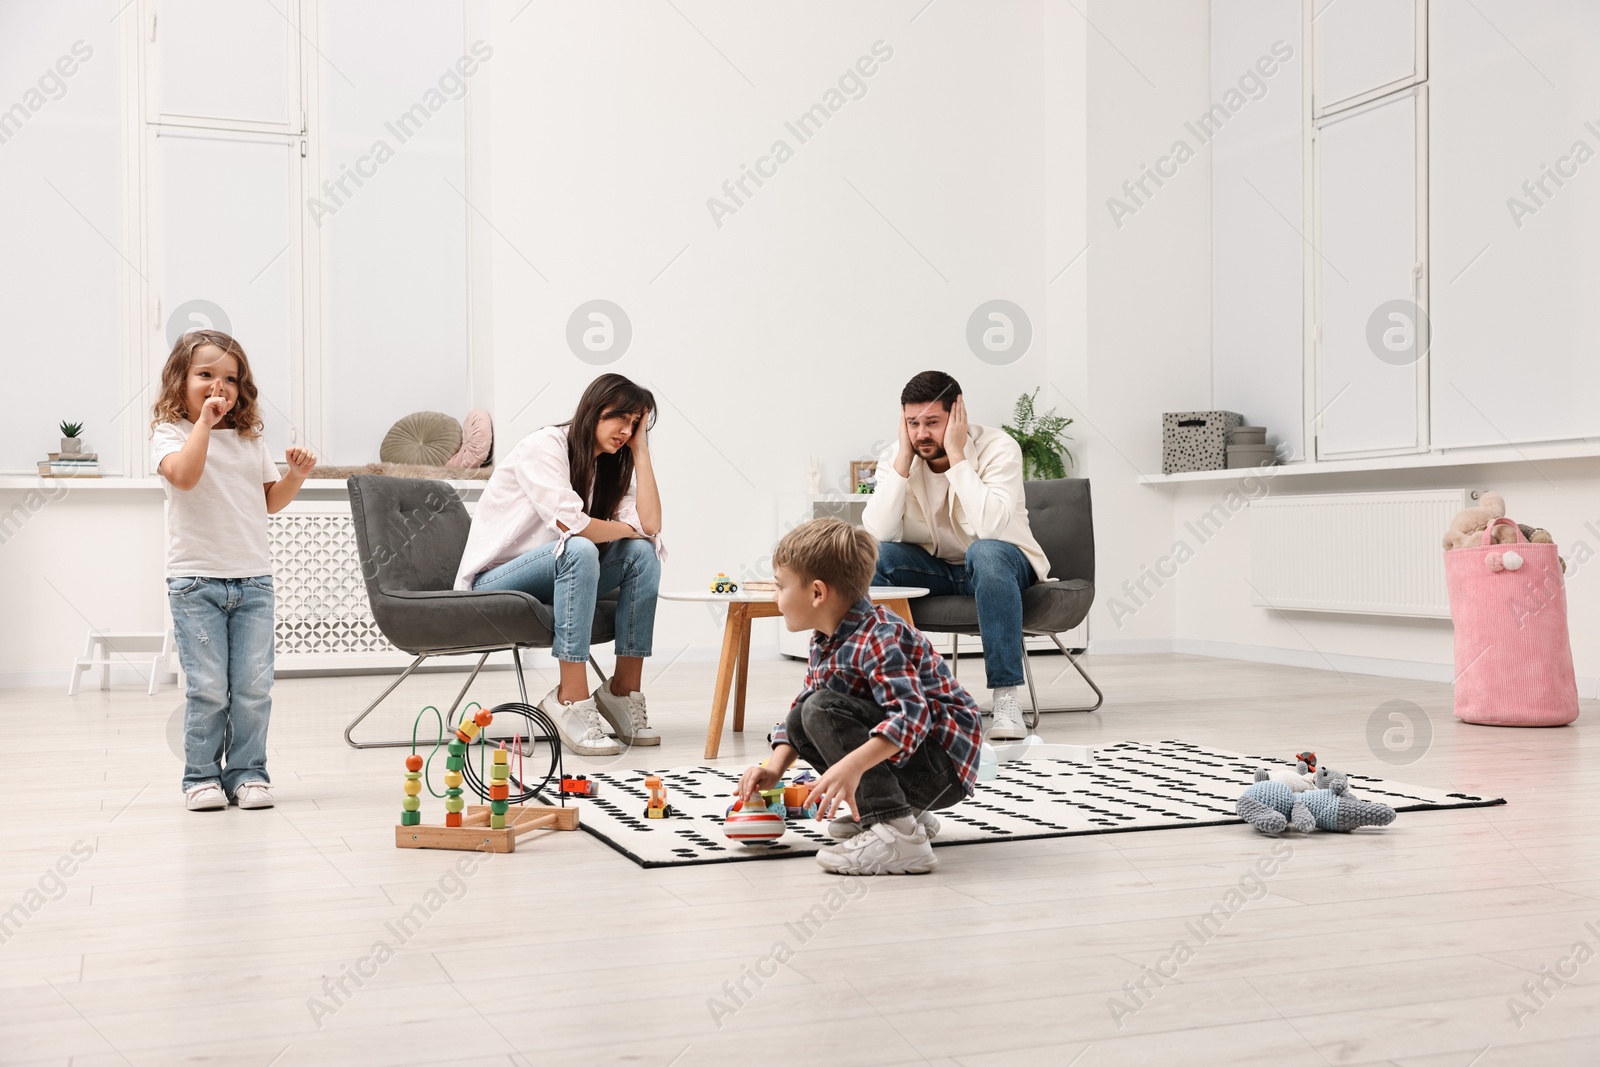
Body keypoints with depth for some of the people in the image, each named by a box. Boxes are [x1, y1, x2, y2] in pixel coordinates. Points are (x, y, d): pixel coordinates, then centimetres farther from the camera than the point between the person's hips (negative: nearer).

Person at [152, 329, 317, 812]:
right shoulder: (170, 432, 0)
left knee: (253, 686, 2)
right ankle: (202, 776, 10)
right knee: (208, 688, -5)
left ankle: (247, 772, 14)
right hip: (196, 581, -4)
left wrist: (296, 476, 1)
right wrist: (204, 421, -19)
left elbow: (270, 501, 18)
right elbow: (184, 475, -21)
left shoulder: (250, 439, 14)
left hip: (253, 578, 4)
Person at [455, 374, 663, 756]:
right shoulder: (543, 446, -14)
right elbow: (570, 523, -28)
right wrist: (626, 530, -10)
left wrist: (641, 449, -6)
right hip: (492, 584, -7)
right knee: (578, 550, -35)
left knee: (643, 553, -13)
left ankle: (625, 691, -15)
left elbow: (650, 524, -9)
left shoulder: (613, 466, 9)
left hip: (551, 585, 7)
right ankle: (572, 700, -37)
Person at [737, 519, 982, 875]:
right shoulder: (825, 643, 6)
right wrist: (775, 767, 1)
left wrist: (852, 765, -47)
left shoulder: (879, 637, -23)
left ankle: (896, 834, -28)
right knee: (801, 717, 8)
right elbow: (801, 703, 15)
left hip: (943, 767, -9)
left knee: (823, 708, -23)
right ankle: (904, 808, 10)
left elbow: (911, 715, -35)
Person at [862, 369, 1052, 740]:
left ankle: (1006, 698, -35)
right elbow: (877, 533, -23)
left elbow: (991, 527, -36)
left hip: (1001, 563, -3)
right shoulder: (897, 457, -8)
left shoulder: (997, 448, -20)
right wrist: (904, 457, -24)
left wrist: (956, 455, -32)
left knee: (985, 552, -38)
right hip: (934, 569, 3)